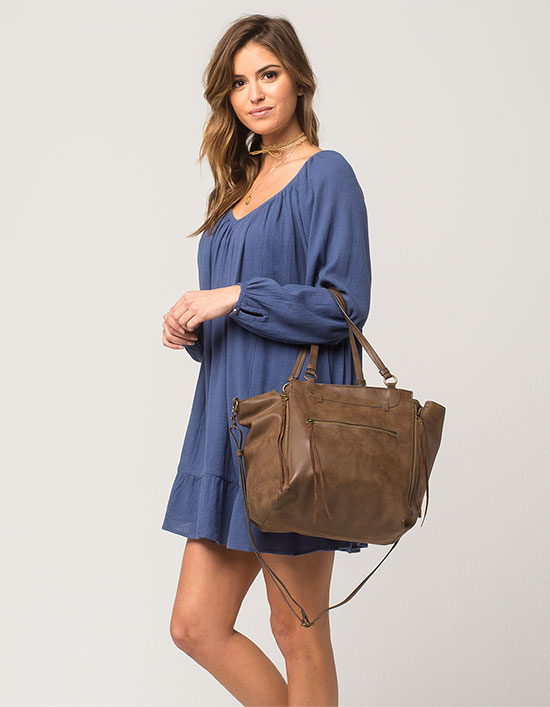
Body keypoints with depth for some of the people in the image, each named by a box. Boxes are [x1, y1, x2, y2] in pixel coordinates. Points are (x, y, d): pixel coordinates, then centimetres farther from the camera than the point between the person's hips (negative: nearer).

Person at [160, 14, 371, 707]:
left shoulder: (325, 174, -4)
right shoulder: (238, 184, 18)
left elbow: (344, 305, -13)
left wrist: (236, 299, -13)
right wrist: (194, 327, 2)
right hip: (228, 416, 8)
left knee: (297, 633, 4)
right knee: (197, 625, 8)